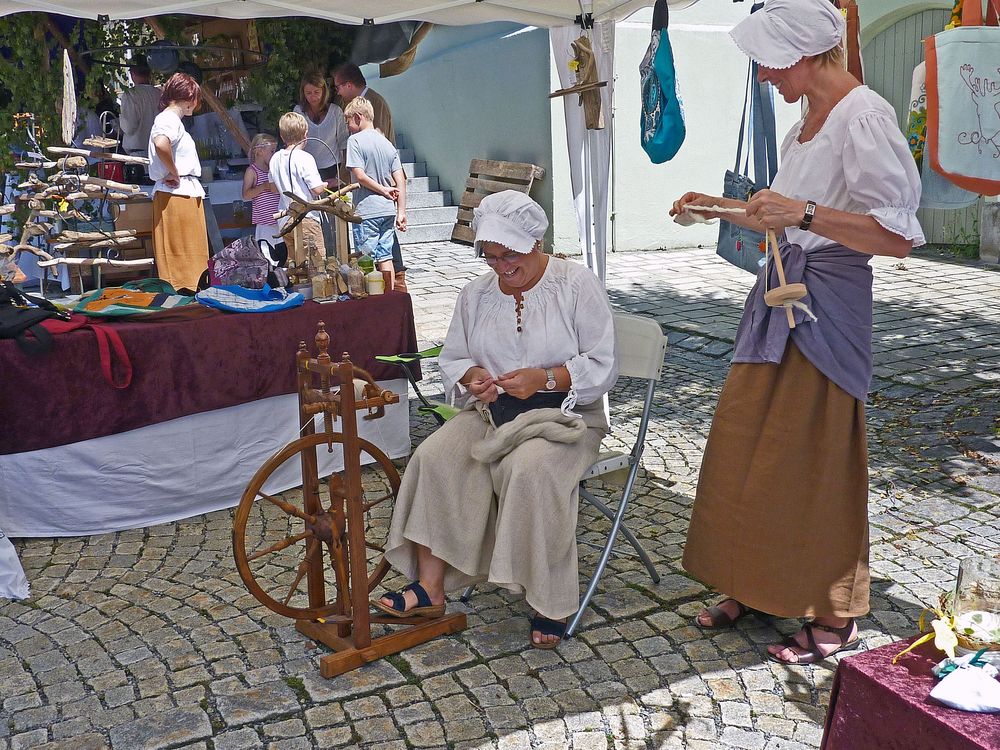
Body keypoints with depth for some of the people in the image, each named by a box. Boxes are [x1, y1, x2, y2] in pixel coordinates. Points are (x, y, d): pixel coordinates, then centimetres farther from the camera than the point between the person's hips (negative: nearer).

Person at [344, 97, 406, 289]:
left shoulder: (355, 140, -7)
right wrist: (401, 211, 6)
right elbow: (400, 180, 6)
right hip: (388, 209, 6)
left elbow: (359, 175, -16)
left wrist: (383, 190, -4)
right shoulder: (387, 143, 10)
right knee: (385, 257, 11)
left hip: (366, 210, -6)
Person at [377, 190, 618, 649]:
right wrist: (472, 376, -11)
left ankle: (552, 602, -19)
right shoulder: (476, 293, 8)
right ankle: (429, 587, -17)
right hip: (491, 411, 5)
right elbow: (451, 359, 14)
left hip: (562, 414, -4)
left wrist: (544, 378, -24)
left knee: (529, 469, -35)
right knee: (435, 457, -23)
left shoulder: (577, 285, -6)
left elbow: (602, 367, -8)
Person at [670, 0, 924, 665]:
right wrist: (722, 206, 19)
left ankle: (836, 616, 19)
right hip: (781, 296, 9)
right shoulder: (806, 123, 13)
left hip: (828, 305, -9)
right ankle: (753, 586, 30)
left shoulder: (864, 116, -15)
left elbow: (899, 235, -21)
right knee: (749, 447, 13)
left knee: (818, 460, 1)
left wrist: (803, 213, -27)